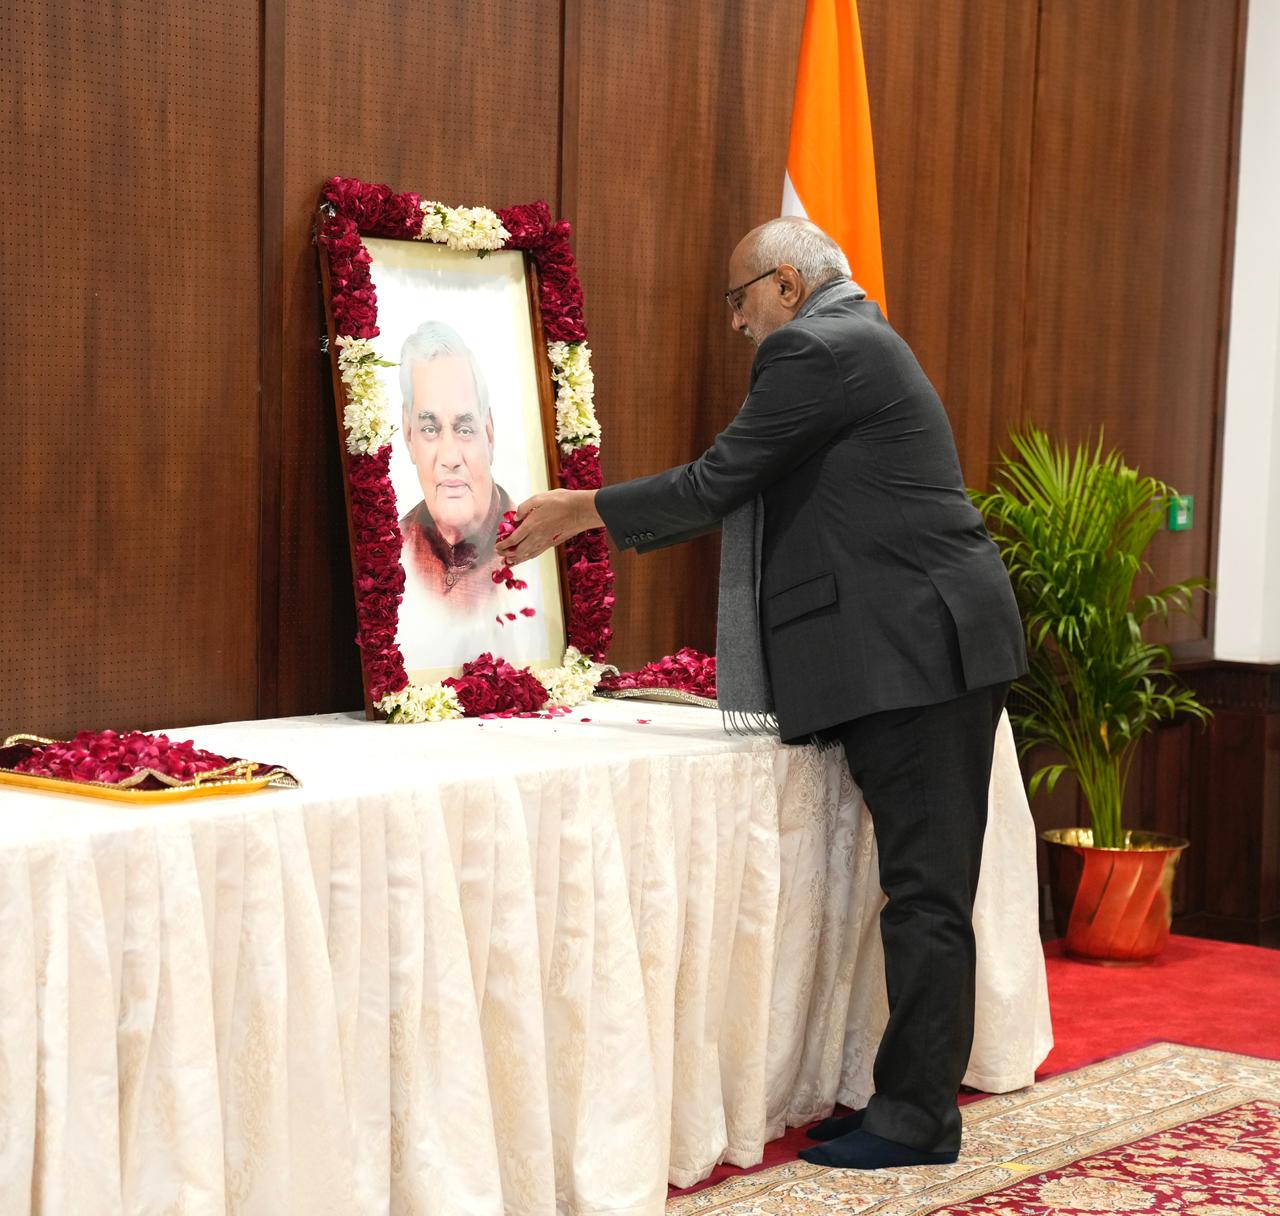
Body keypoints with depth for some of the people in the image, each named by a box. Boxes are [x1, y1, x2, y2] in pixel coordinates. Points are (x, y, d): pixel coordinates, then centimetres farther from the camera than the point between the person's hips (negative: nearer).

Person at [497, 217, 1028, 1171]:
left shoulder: (815, 349, -11)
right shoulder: (857, 343, 22)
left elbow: (718, 483, -12)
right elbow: (747, 491, 23)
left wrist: (584, 510, 1)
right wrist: (600, 521, 22)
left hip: (920, 651, -11)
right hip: (920, 650, 11)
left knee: (926, 892, -5)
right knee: (924, 885, 12)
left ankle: (920, 1118, 0)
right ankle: (909, 1095, 19)